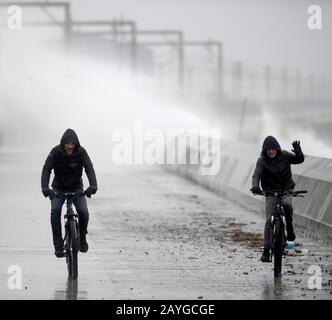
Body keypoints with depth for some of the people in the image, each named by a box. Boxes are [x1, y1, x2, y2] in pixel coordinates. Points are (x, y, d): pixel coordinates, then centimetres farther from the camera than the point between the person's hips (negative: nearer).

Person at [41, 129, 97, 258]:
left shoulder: (81, 152, -18)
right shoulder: (56, 152, -19)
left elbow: (89, 168, -27)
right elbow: (46, 169, -25)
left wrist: (93, 185, -44)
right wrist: (45, 187, -41)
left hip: (76, 188, 1)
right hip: (59, 188, -1)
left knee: (83, 212, -18)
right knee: (55, 210, -24)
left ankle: (82, 237, 11)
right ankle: (58, 245, -19)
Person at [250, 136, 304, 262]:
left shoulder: (284, 155, -5)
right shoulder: (262, 160, -9)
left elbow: (299, 160, -3)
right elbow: (256, 174, -19)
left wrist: (298, 153, -27)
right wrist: (255, 186, -40)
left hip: (286, 189, 0)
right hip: (270, 191, 0)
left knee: (287, 205, -34)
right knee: (269, 220, -8)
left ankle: (289, 228, -9)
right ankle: (266, 251, -5)